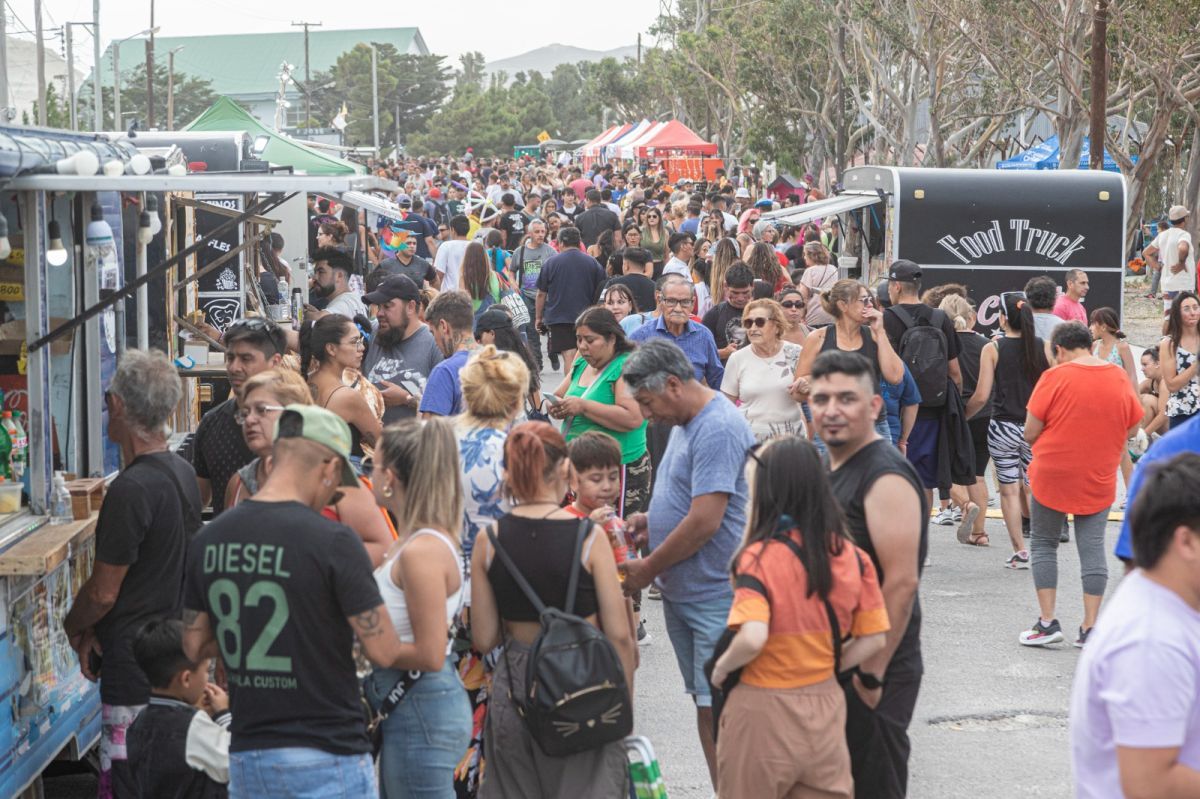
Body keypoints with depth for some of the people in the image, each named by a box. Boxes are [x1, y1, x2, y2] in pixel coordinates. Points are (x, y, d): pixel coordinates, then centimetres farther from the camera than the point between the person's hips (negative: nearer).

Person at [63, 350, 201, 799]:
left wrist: (74, 627, 6)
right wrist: (94, 629, 9)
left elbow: (103, 593, -15)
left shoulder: (131, 490, -21)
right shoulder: (184, 474, 8)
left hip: (134, 671, -9)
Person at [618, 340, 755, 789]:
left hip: (715, 595, -10)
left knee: (719, 709, -9)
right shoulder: (685, 422, 13)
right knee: (705, 703, 13)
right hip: (682, 591, 10)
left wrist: (647, 569, -13)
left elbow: (704, 520, -23)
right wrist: (652, 519, 8)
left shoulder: (718, 429, -19)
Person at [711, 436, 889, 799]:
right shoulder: (852, 557, -2)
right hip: (826, 704, 4)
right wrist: (827, 667, 10)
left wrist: (721, 667, -11)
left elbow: (752, 639, -29)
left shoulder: (759, 557, -18)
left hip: (764, 710, -4)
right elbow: (874, 640, 2)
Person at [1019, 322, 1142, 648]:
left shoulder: (1055, 377, -11)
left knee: (1043, 544, 11)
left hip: (1052, 476, -3)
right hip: (1099, 481, 3)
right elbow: (1132, 429, 8)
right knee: (1092, 548, 6)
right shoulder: (1120, 378, 0)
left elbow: (1030, 432, -9)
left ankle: (1047, 622, 5)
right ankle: (1090, 628, 4)